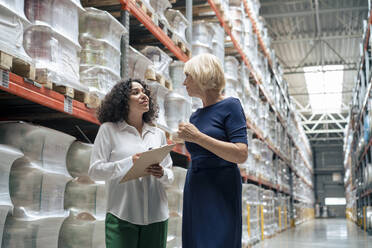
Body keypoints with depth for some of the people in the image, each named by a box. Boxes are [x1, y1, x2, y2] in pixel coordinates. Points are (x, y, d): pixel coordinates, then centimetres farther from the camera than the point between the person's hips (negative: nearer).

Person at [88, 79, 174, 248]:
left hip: (156, 217, 4)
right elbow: (94, 171, -5)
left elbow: (170, 175, 14)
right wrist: (129, 163, -18)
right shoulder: (109, 129, 1)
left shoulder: (158, 134, 13)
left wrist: (162, 174, -10)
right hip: (122, 217, -3)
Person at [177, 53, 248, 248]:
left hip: (221, 191, -7)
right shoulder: (195, 116, 16)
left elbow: (241, 155, -15)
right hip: (194, 192, 7)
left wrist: (197, 137, -16)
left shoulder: (229, 106, -5)